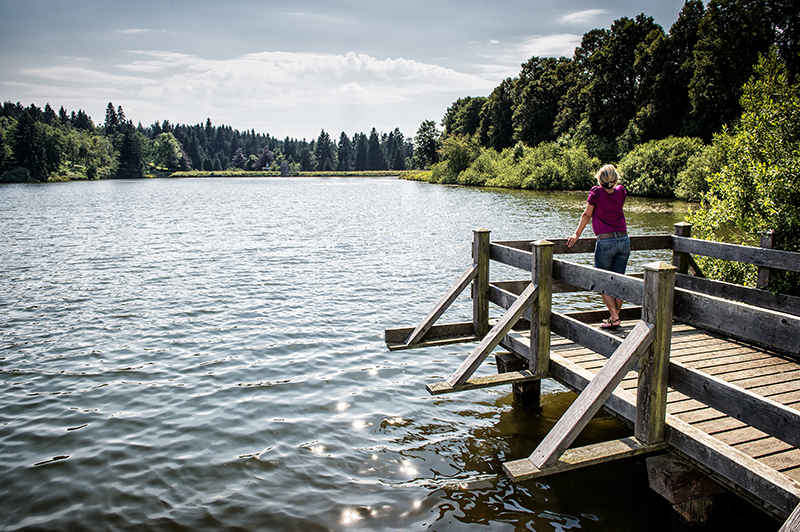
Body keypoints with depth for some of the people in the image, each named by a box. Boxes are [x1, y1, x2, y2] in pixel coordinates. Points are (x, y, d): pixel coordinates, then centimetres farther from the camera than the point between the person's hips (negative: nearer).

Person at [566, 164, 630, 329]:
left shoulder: (597, 192, -11)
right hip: (624, 240, 5)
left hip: (606, 242, -5)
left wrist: (576, 235, 9)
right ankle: (615, 317, 16)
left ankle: (614, 318, -1)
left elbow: (587, 215, 1)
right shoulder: (621, 192, 2)